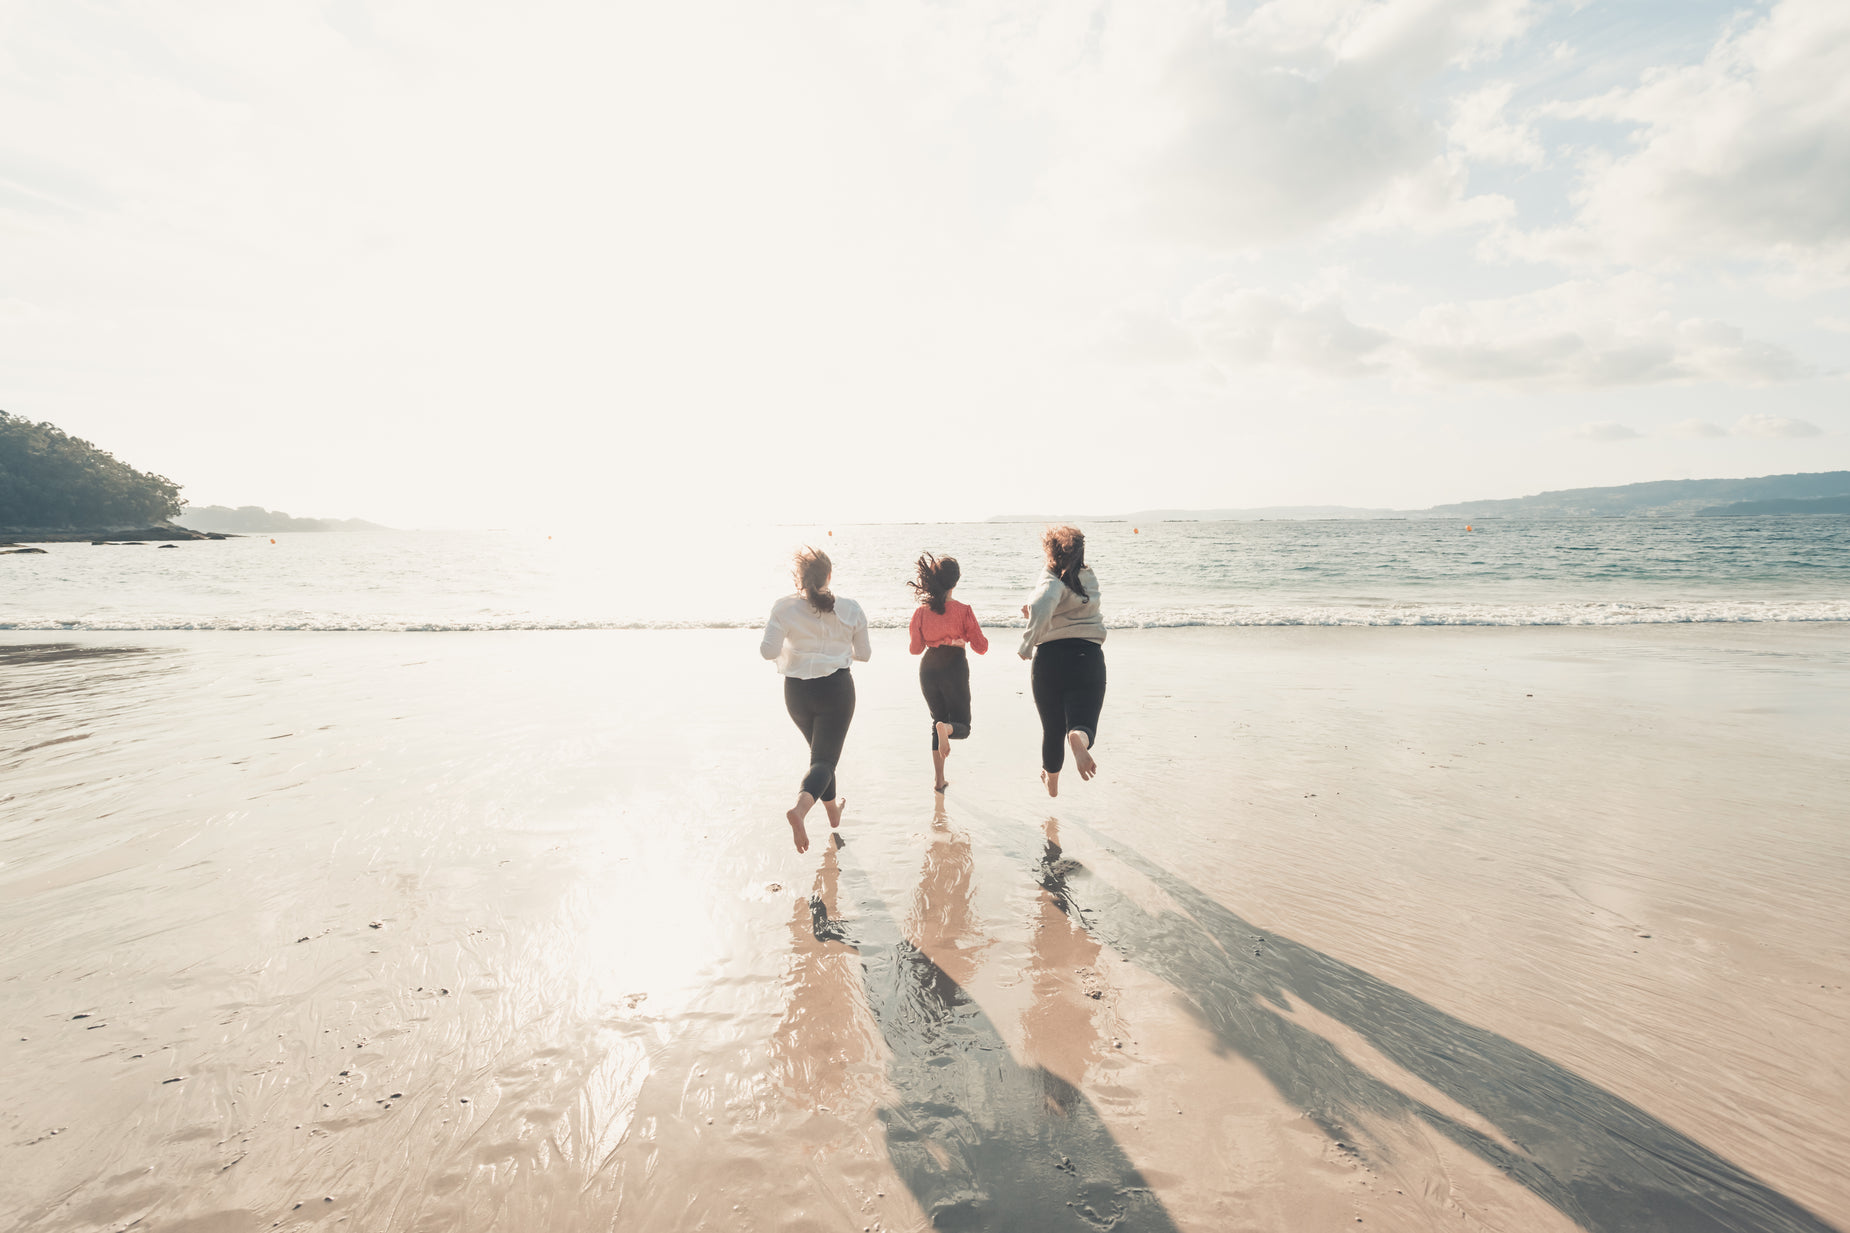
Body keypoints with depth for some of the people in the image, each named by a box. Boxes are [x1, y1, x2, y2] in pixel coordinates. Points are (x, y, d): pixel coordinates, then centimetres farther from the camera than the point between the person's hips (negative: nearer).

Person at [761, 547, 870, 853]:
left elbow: (768, 651, -17)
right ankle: (800, 809, -28)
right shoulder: (851, 610, -6)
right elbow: (864, 654, 3)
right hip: (836, 689, -2)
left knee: (821, 751, 23)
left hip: (797, 691, 2)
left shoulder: (784, 608, -11)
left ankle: (833, 811, 38)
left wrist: (791, 645, 6)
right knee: (825, 758, -1)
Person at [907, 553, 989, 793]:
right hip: (955, 668, -3)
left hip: (928, 669, 3)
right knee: (962, 727, 10)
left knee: (938, 720, 19)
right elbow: (981, 648, -6)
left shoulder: (921, 611, -3)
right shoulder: (963, 611, -11)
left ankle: (939, 781, 15)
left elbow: (915, 649, 6)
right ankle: (946, 729, -29)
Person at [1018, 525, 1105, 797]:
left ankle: (1052, 781, 37)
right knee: (1083, 722, -5)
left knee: (1052, 728, 16)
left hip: (1051, 659, -2)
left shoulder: (1054, 582, -6)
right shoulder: (1090, 581, 13)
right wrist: (1036, 615, 18)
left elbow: (1041, 608, -29)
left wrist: (1027, 645, -18)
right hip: (1088, 658, 3)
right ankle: (1079, 739, -43)